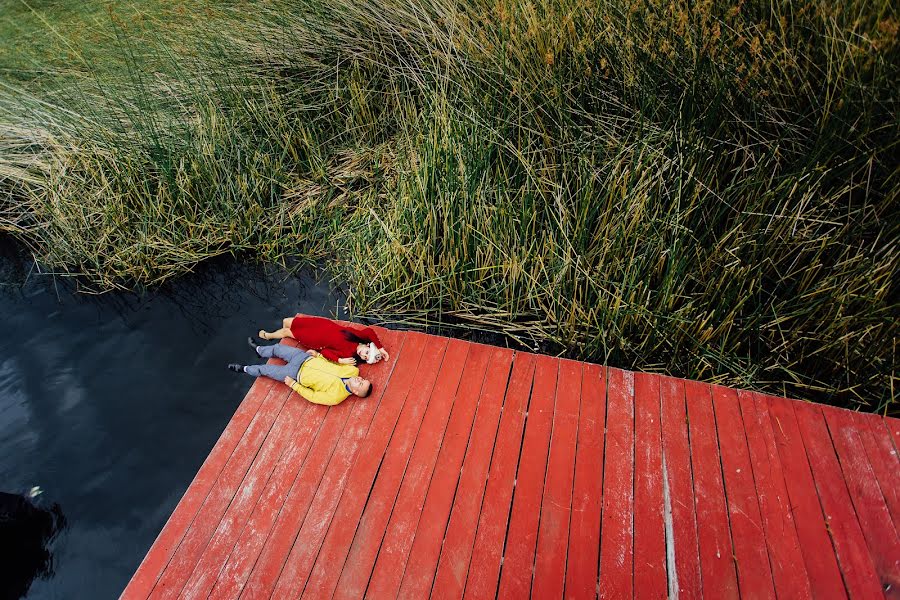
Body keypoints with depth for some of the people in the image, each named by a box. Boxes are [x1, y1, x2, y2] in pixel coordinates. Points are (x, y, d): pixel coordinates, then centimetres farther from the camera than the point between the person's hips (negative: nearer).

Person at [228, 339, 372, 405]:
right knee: (278, 348, 19)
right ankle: (259, 350, 52)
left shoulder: (336, 397, -32)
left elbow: (313, 396, -21)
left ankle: (245, 369, 43)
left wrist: (293, 385, -16)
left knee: (265, 370, 11)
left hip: (298, 375, -5)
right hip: (308, 358, 5)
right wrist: (318, 355, 1)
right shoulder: (353, 370, -19)